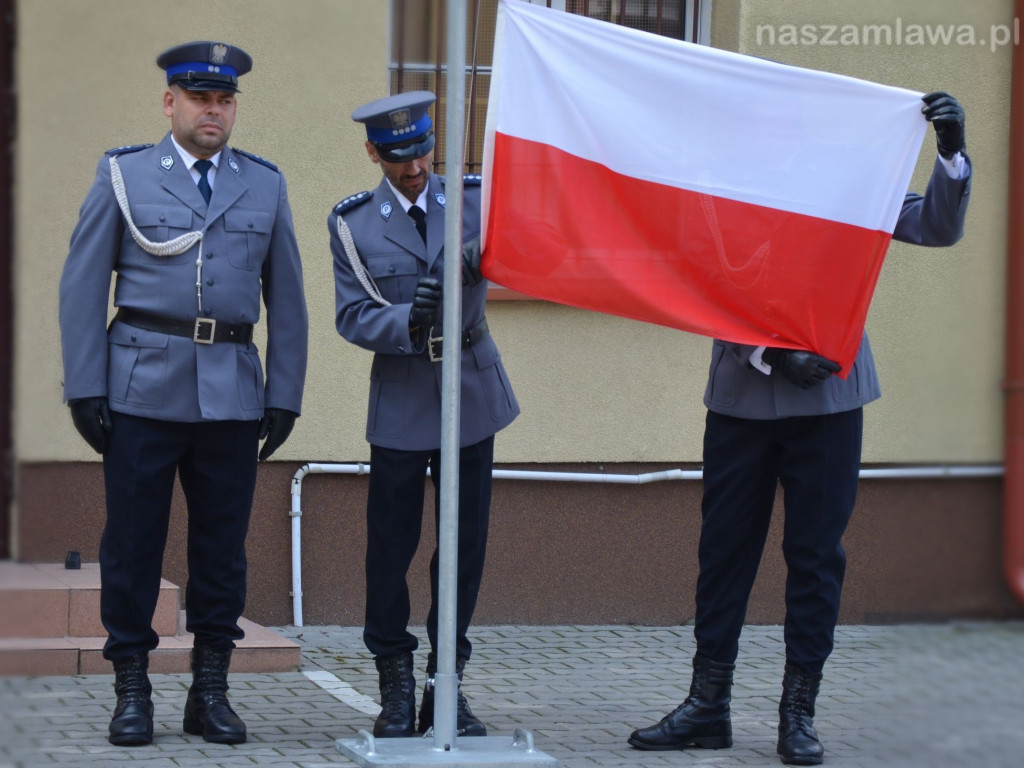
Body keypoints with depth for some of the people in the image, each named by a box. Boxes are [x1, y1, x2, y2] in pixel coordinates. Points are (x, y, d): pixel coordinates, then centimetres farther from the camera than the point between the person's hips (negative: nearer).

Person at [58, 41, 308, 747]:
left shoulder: (265, 186, 11)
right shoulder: (124, 176, 5)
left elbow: (286, 299, 13)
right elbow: (83, 285, 3)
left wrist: (285, 395, 6)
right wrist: (85, 387, -5)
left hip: (233, 392, 2)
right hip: (142, 389, -2)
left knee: (223, 546, 5)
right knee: (132, 543, 0)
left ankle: (211, 691, 14)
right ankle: (132, 690, 9)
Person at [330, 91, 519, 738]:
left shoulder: (472, 199, 5)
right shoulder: (353, 223, 0)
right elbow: (354, 319, -5)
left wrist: (481, 256, -33)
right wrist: (409, 320, -24)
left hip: (472, 394, 2)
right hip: (401, 405, -2)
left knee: (465, 544, 3)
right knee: (392, 546, 0)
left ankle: (447, 684, 14)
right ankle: (396, 688, 14)